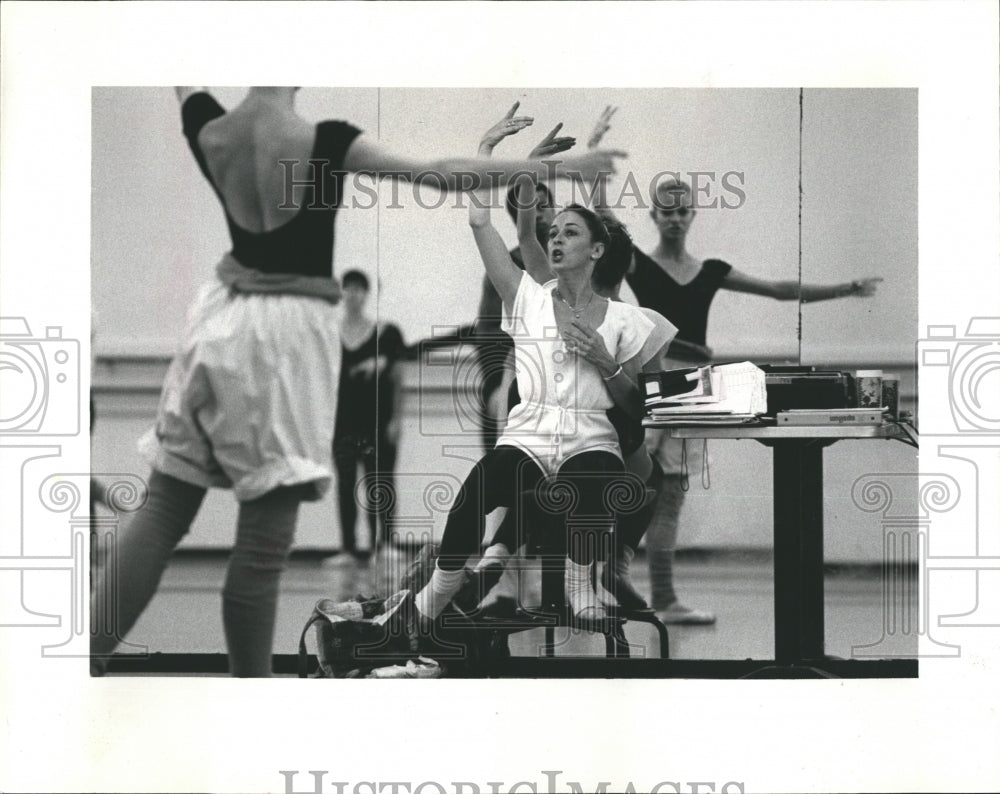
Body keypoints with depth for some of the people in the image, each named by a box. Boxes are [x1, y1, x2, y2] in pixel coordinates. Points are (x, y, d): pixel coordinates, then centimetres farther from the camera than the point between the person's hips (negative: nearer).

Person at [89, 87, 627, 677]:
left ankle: (90, 662, 4)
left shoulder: (207, 133, -2)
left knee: (162, 513, 9)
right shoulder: (325, 145, -17)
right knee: (264, 539, -3)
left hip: (221, 319, 6)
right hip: (287, 331, -6)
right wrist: (565, 166, -7)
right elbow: (445, 176, -14)